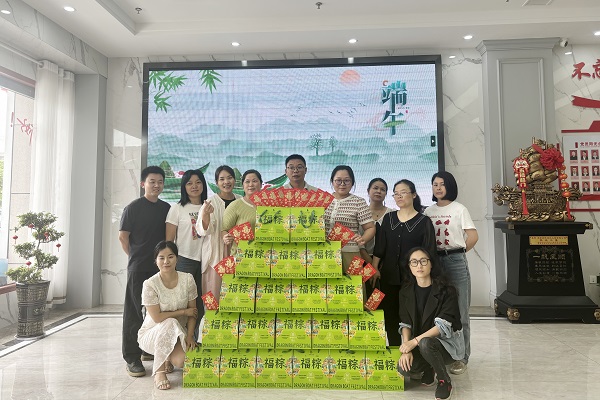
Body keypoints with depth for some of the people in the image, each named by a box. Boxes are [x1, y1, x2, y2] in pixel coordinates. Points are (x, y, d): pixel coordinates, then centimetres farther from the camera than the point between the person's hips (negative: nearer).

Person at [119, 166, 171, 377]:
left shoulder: (166, 208, 10)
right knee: (134, 312, 1)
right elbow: (123, 236, -4)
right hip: (138, 269, -5)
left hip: (160, 267, 5)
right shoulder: (133, 207, -4)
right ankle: (132, 358, 10)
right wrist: (136, 257, 1)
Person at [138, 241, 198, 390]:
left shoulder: (188, 279, -10)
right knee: (170, 323, -36)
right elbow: (157, 317, -19)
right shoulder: (150, 284, -19)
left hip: (178, 333, 3)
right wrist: (183, 312, -16)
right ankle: (159, 372, -17)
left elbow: (192, 312, -3)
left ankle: (168, 358, 15)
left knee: (183, 361, -25)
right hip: (152, 333, -3)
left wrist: (190, 336, -14)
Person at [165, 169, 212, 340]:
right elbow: (169, 239, -1)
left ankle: (196, 340, 17)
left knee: (201, 303, 6)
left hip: (204, 261, 3)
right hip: (184, 261, -3)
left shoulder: (209, 208, 11)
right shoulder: (177, 208, 1)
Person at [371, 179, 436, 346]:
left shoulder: (423, 221, -1)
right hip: (389, 276, 4)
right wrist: (375, 269, 0)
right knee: (390, 316, 8)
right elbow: (379, 247, 7)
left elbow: (429, 251, -2)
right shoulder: (388, 218, 10)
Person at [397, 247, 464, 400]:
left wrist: (415, 341, -30)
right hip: (423, 342, 4)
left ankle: (445, 382, -7)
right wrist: (406, 349, -18)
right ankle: (430, 369, 13)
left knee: (425, 343, -36)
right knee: (404, 368, -22)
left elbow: (443, 325, -22)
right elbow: (405, 323, -3)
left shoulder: (446, 291, -15)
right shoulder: (406, 291, -2)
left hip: (448, 341, -4)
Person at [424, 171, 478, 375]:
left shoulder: (459, 209, 0)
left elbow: (473, 236, -3)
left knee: (459, 311, 2)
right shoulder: (428, 211, 10)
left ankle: (461, 357, 14)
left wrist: (457, 254, 1)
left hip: (456, 262, -3)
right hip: (434, 261, 3)